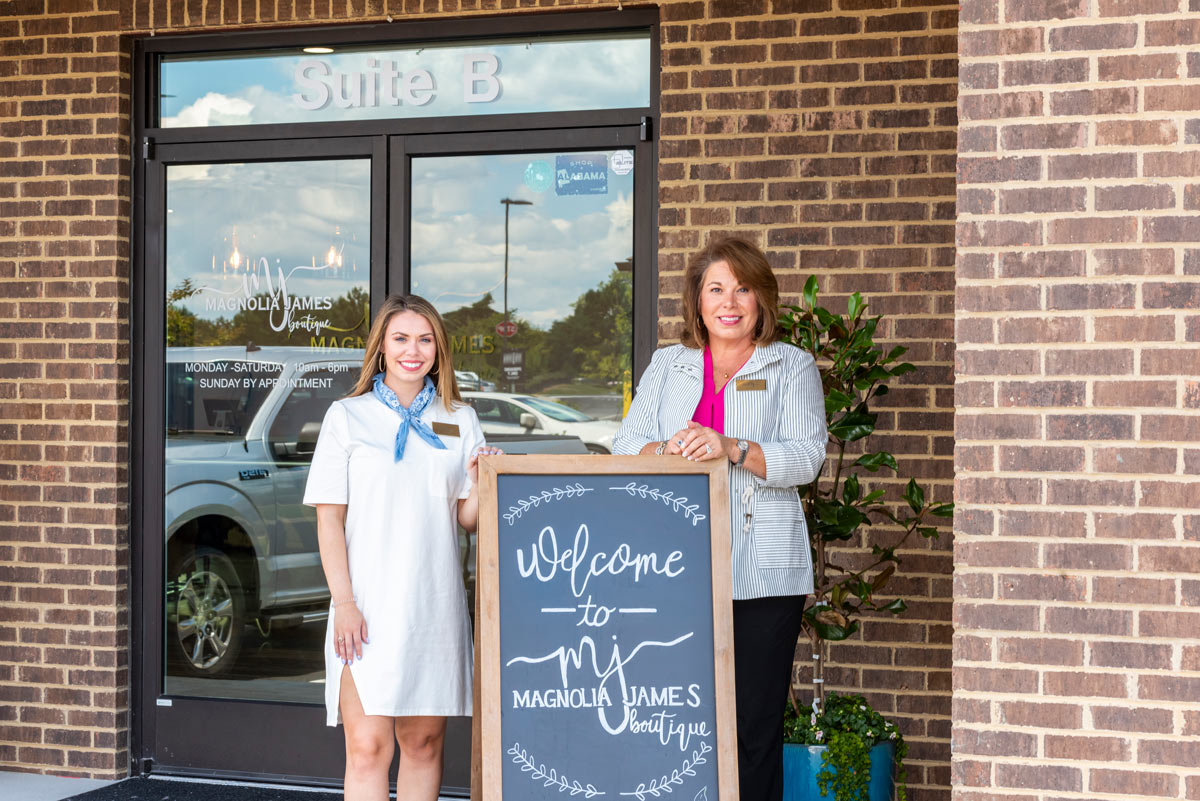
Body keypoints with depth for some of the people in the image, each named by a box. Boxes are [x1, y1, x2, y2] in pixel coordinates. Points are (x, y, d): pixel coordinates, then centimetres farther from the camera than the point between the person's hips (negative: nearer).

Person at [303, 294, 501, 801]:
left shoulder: (459, 421, 12)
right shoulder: (348, 416, 4)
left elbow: (467, 520, 12)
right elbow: (329, 517, 0)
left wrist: (481, 482, -10)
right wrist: (344, 602, -10)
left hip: (436, 603, 3)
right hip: (368, 608, -3)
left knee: (424, 742, 7)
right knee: (368, 746, -9)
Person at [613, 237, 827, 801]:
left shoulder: (792, 366, 10)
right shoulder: (668, 365, 18)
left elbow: (806, 455, -3)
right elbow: (625, 447, 10)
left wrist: (733, 448, -19)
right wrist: (667, 450, -11)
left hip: (761, 575, -2)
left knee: (754, 727, -3)